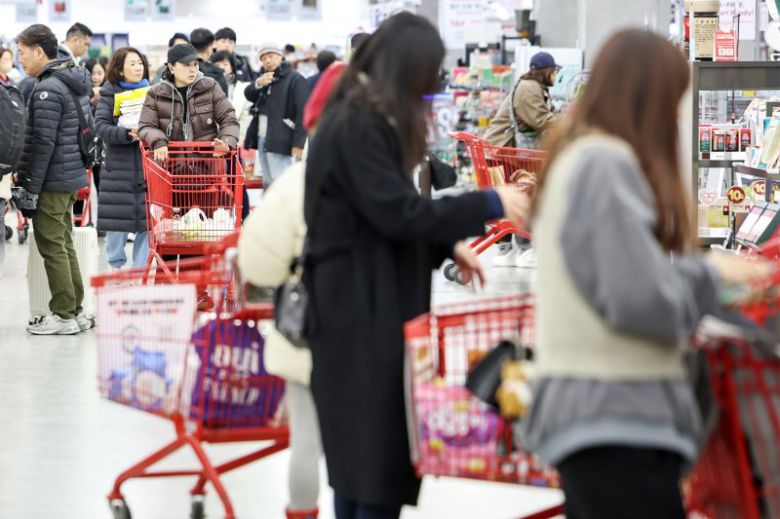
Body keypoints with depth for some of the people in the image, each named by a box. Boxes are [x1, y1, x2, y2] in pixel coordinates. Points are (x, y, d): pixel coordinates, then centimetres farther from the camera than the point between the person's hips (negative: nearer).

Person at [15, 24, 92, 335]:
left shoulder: (47, 90, -16)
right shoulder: (76, 84, 12)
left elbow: (43, 144, -20)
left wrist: (31, 189, -16)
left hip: (52, 181, -9)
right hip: (74, 176, 9)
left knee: (52, 246, -2)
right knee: (64, 245, 15)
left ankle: (63, 315, 2)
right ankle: (76, 311, 19)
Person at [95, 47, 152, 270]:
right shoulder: (110, 94, 4)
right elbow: (101, 126, -6)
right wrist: (127, 134, -20)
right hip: (119, 166, -1)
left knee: (147, 222, -2)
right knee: (117, 221, 0)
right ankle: (115, 268, 12)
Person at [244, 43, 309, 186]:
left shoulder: (295, 79, -7)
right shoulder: (264, 77, 18)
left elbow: (302, 112, -13)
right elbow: (249, 95, 6)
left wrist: (298, 143, -19)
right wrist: (258, 84, -16)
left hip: (279, 140, -8)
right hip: (262, 138, 8)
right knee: (268, 184, 12)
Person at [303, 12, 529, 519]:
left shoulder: (360, 120, 14)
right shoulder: (358, 127, -18)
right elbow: (398, 212, -21)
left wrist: (448, 247, 10)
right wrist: (489, 205, -14)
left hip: (368, 306, 10)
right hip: (361, 312, -10)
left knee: (359, 458, 13)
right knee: (380, 454, -8)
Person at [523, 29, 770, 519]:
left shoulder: (578, 158, 19)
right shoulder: (606, 163, -13)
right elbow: (640, 298, -19)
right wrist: (712, 274, -3)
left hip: (600, 417, 11)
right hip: (615, 420, -11)